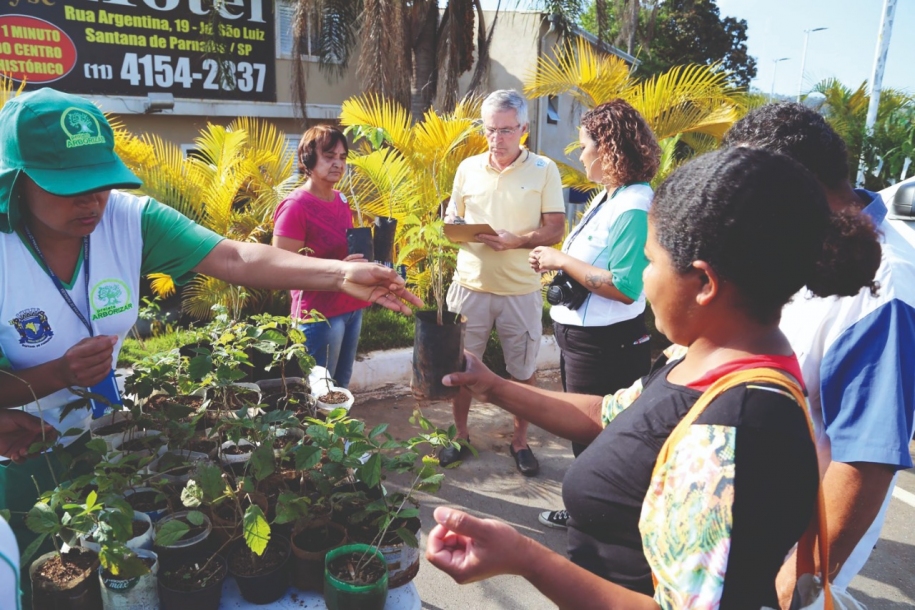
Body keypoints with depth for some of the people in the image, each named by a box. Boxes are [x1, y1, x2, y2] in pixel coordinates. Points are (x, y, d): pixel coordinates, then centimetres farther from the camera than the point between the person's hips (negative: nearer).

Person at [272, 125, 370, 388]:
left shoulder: (341, 199, 9)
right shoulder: (295, 207, -15)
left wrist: (364, 254, 2)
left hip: (351, 308, 8)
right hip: (320, 314, -8)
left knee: (342, 386, 17)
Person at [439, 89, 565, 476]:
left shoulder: (544, 170, -2)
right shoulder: (468, 168, 7)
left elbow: (555, 228, -5)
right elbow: (452, 216, 15)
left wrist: (518, 240, -21)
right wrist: (452, 225, -9)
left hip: (521, 288, -2)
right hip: (470, 283, 3)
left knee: (523, 371, 9)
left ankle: (520, 441, 29)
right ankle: (460, 436, 31)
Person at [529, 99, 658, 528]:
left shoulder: (633, 207, -22)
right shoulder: (608, 197, 8)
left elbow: (624, 287, -29)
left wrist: (561, 260, -22)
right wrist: (556, 262, -1)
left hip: (604, 346, -10)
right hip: (579, 336, 10)